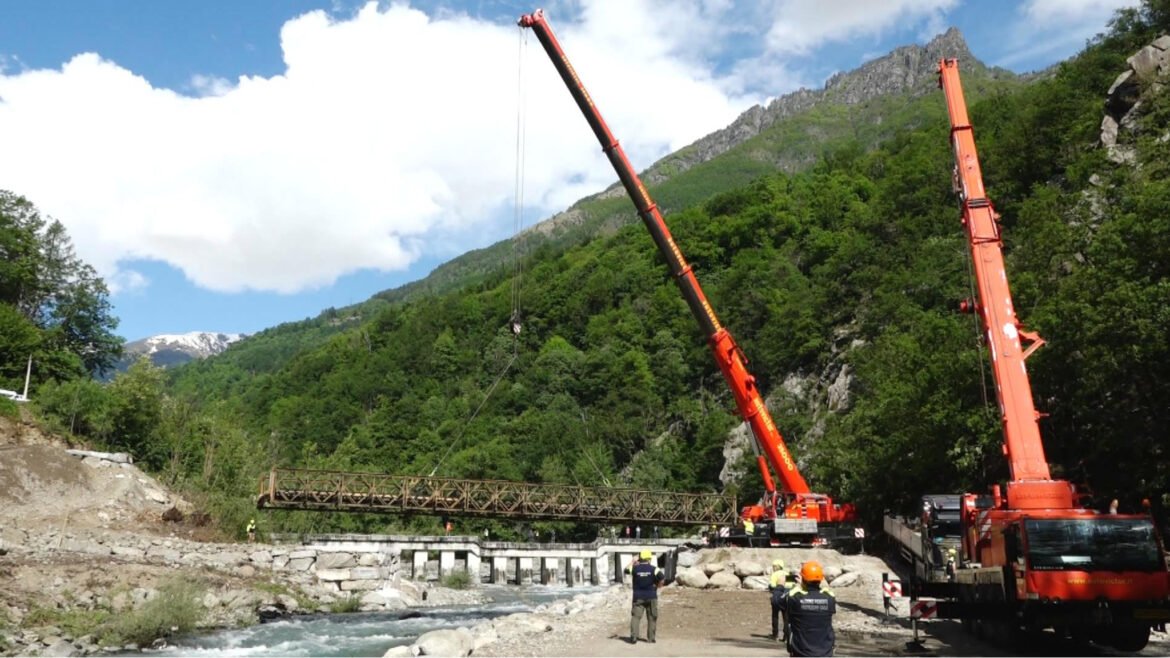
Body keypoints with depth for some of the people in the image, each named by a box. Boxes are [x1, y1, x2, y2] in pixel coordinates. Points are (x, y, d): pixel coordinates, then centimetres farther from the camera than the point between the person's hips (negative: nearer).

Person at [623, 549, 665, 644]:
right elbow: (662, 578, -18)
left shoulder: (635, 568, -3)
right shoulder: (653, 569, -7)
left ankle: (633, 637, -8)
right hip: (651, 597, -1)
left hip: (638, 597, 1)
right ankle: (651, 638, 10)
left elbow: (626, 569, 15)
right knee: (652, 618, 9)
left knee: (635, 616, 1)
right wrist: (658, 586, -1)